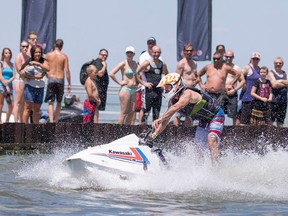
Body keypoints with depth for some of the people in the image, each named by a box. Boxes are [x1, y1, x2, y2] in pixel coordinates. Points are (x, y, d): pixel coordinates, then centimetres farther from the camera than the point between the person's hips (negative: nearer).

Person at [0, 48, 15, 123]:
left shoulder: (11, 65, 15)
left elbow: (14, 76, 8)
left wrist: (9, 81, -11)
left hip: (9, 86, 5)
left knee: (11, 105, -3)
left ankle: (7, 121, 8)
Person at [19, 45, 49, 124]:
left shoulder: (43, 62, 9)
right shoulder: (29, 62, 0)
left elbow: (48, 69, -10)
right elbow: (22, 72, -11)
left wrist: (38, 64, -17)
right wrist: (34, 77, -14)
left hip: (40, 87, 4)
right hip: (30, 86, -4)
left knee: (37, 110, 6)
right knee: (28, 108, -8)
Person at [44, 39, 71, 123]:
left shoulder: (48, 55, 1)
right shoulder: (64, 56, -1)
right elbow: (67, 70, -4)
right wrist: (69, 84, 1)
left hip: (51, 79, 0)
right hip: (60, 79, 0)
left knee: (51, 102, -2)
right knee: (59, 103, 14)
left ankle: (51, 121, -18)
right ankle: (56, 121, 18)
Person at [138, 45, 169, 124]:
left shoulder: (163, 64, 12)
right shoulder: (147, 63, -4)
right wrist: (143, 83, -11)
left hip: (159, 90, 6)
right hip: (149, 90, -6)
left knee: (156, 113, 8)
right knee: (146, 112, -9)